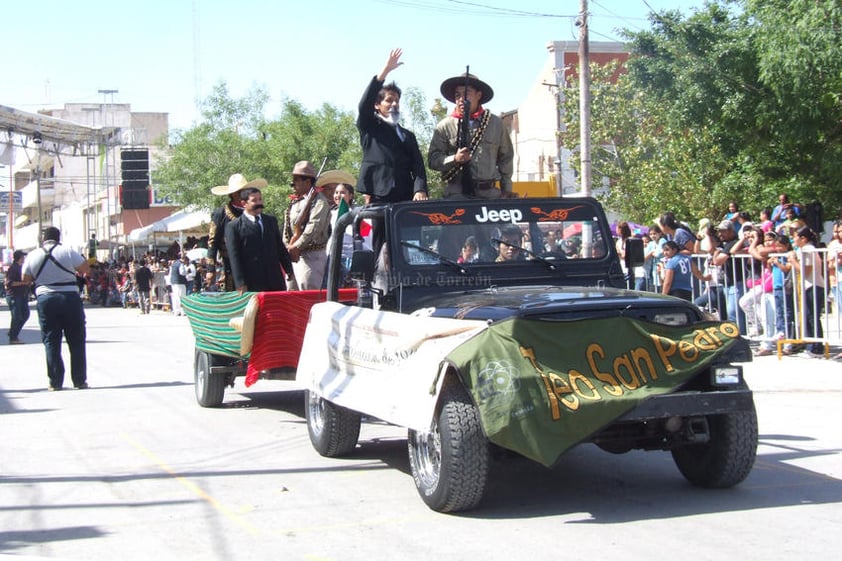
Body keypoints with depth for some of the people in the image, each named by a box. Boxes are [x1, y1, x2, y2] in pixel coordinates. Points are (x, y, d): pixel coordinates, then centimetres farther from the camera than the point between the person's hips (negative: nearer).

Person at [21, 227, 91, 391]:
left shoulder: (32, 256, 3)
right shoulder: (67, 252, -5)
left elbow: (25, 279, 11)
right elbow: (86, 268, -1)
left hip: (45, 299, 2)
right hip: (70, 298, -2)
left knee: (51, 342, 8)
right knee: (76, 342, 7)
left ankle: (55, 382, 5)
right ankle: (80, 380, 8)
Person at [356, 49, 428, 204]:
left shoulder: (408, 136, 23)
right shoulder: (369, 127, 15)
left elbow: (417, 165, 11)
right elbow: (365, 103, -5)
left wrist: (420, 190, -10)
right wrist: (385, 70, -12)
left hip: (406, 200, 3)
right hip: (377, 198, -3)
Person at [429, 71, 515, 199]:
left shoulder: (496, 123, 12)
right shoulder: (445, 126, 6)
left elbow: (506, 158, 18)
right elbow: (433, 159, 2)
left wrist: (507, 190, 16)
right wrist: (454, 159, -15)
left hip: (490, 193, 2)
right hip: (457, 193, -1)